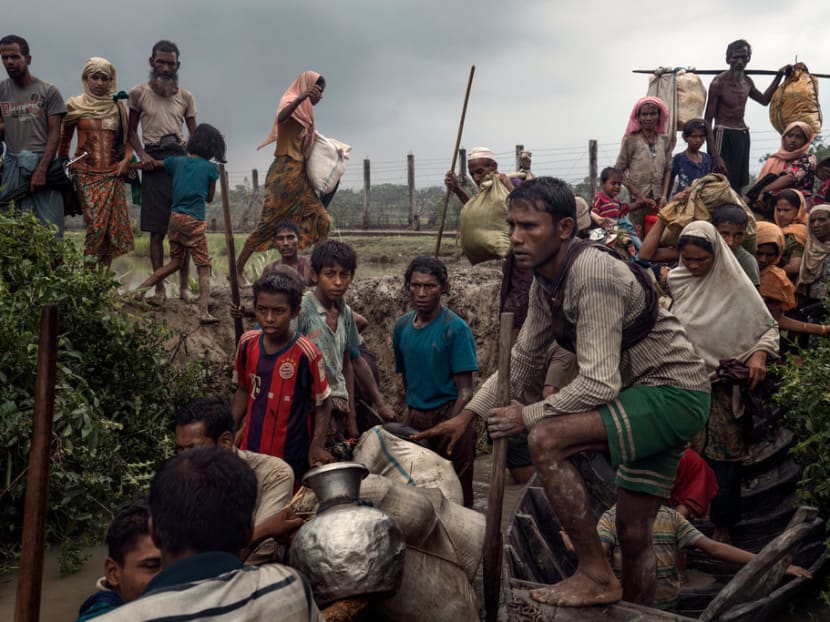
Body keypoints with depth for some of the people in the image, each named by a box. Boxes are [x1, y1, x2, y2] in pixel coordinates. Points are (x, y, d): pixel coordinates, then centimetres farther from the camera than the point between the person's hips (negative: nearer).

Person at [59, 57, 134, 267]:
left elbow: (128, 138, 15)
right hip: (86, 173, -2)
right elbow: (63, 139, 12)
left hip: (113, 174, 2)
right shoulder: (75, 106, 5)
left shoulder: (118, 106, 10)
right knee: (95, 225, -12)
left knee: (114, 226, -3)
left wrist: (126, 159, -1)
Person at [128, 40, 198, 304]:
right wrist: (142, 155, -8)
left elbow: (194, 136, 11)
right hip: (154, 162, -1)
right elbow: (132, 131, 10)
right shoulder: (139, 93, 7)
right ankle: (159, 288, 6)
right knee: (157, 230, 0)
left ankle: (184, 285, 9)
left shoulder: (185, 97, 11)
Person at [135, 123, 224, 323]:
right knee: (204, 268, 0)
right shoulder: (211, 168, -1)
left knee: (176, 262, 22)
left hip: (175, 217, 5)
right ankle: (204, 312, -13)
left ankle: (139, 289, 16)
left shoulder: (177, 161, 9)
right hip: (194, 221, -5)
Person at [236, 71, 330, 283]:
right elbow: (281, 117, -32)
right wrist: (302, 97, -43)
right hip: (285, 172, -9)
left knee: (319, 219, 2)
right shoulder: (291, 102, -6)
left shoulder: (305, 111, 18)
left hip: (299, 173, 9)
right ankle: (238, 268, -1)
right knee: (270, 221, -8)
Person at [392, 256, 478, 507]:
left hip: (450, 416, -5)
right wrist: (412, 409, 17)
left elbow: (465, 391, -13)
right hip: (415, 418, 5)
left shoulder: (455, 328, -11)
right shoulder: (402, 326, 6)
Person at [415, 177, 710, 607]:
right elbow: (523, 358, 13)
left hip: (674, 391, -9)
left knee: (546, 440, -23)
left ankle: (596, 577, -12)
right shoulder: (545, 282, 4)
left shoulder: (592, 274, -24)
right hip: (646, 397, 9)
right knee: (634, 529, 12)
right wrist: (468, 415, 7)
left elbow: (599, 384, -28)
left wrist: (528, 416, -16)